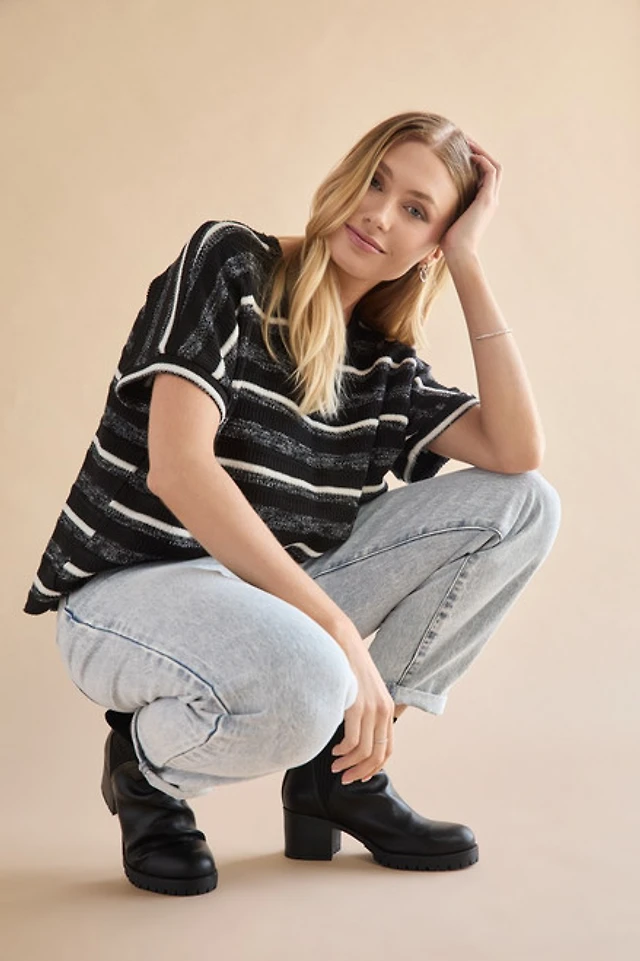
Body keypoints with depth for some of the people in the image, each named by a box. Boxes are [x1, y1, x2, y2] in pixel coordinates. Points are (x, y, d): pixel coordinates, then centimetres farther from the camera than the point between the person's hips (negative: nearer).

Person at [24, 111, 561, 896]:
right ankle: (147, 767, -3)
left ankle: (342, 771, -3)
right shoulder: (229, 263, -8)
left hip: (278, 595, 6)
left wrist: (469, 264, -5)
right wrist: (342, 632, -26)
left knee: (522, 504, -6)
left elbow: (516, 452, -9)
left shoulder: (385, 363, 8)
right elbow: (177, 467, -21)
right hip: (130, 589, -6)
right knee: (302, 685, -40)